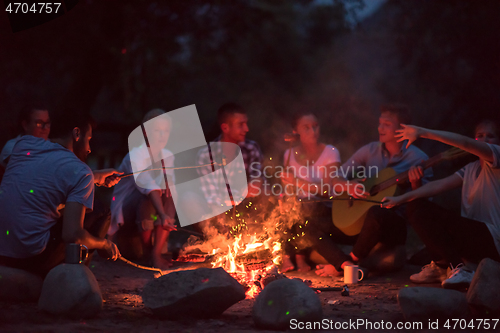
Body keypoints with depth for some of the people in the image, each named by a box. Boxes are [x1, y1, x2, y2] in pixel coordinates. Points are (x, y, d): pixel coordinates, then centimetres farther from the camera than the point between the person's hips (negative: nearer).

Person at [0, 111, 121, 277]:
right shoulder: (81, 172, -9)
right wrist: (105, 245, 2)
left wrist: (95, 177, 36)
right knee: (101, 215, 8)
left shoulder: (23, 143, 8)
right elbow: (72, 235, -17)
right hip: (32, 257, -7)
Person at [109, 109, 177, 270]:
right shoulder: (136, 155, -23)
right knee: (149, 197, -35)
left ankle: (156, 252, -22)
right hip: (124, 208, -6)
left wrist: (167, 182, -27)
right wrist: (162, 215, -52)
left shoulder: (168, 156, 2)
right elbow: (147, 185, -38)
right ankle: (146, 247, -16)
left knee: (170, 196, -22)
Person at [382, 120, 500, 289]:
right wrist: (401, 199, -3)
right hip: (472, 233, 9)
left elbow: (465, 143, -24)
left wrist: (422, 132, -28)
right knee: (417, 205, 5)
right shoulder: (471, 169, 17)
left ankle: (460, 269, -14)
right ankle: (441, 267, 4)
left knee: (424, 216, -21)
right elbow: (439, 185, 8)